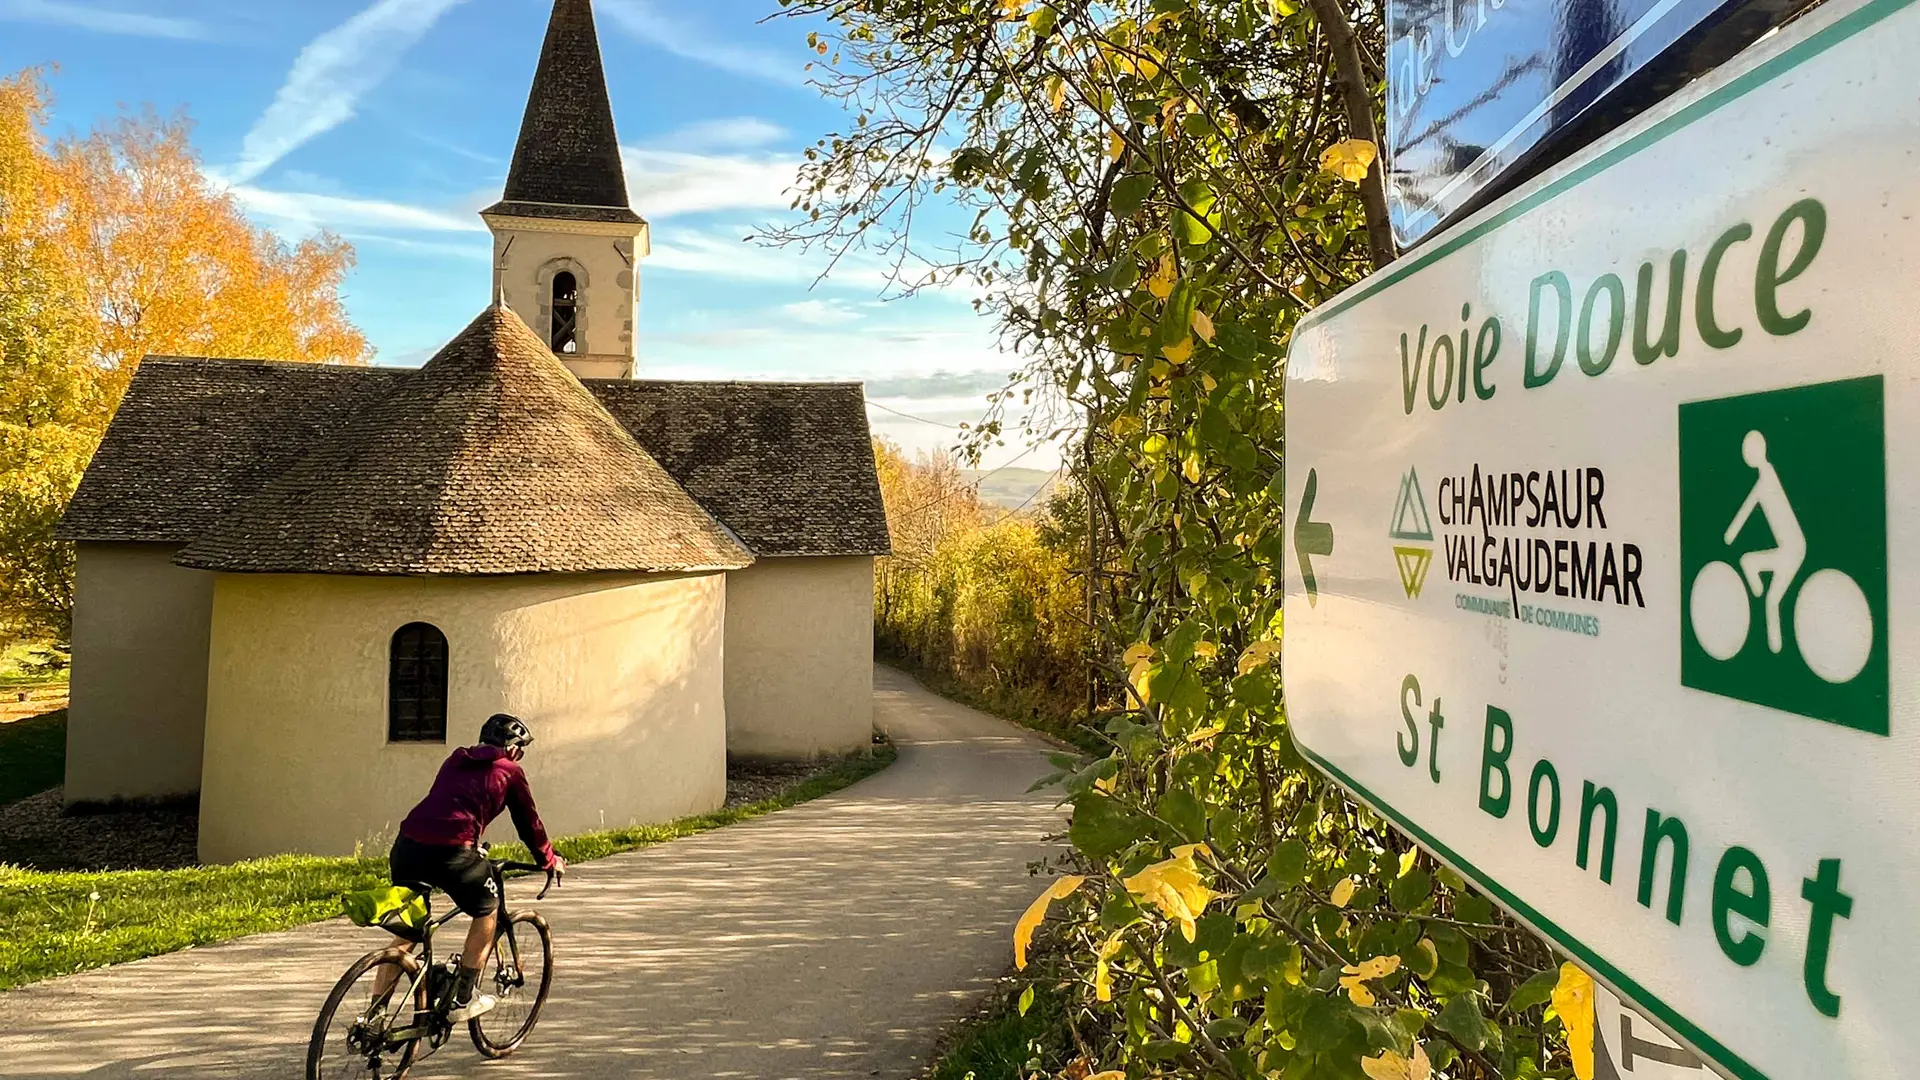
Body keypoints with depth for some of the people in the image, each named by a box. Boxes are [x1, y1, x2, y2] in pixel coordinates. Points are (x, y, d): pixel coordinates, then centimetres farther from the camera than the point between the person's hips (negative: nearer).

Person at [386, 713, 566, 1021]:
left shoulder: (456, 760, 28)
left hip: (407, 844, 6)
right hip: (449, 851, -6)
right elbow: (529, 823, 20)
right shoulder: (510, 771, 12)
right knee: (488, 912, 18)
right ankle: (462, 1001, 20)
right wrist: (550, 861, 36)